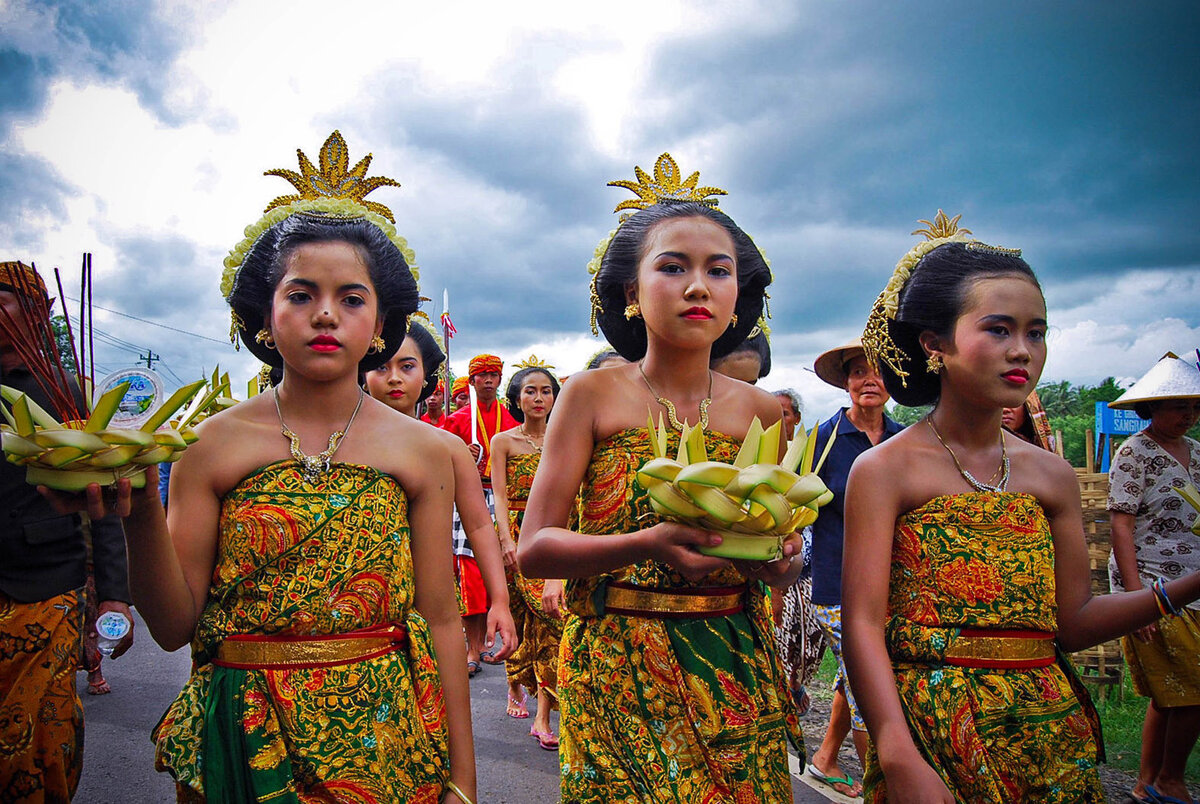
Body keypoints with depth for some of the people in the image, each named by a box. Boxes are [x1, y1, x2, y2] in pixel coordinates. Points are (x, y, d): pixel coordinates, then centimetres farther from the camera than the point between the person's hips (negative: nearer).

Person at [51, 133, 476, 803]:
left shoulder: (422, 450, -4)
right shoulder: (213, 443, -3)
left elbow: (440, 621, -2)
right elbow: (175, 626, -3)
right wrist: (141, 514, -20)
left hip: (380, 745, 0)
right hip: (245, 745, 1)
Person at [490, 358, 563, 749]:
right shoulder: (503, 441, 4)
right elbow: (500, 496, -3)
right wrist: (507, 540, -15)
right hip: (517, 533, -1)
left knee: (552, 609, -13)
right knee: (519, 614, 0)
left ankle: (542, 716, -9)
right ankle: (515, 687, 28)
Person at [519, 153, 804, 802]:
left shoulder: (764, 413, 2)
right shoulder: (592, 395, -5)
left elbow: (785, 565, 11)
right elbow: (532, 548, -10)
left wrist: (779, 558, -13)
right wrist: (647, 545, -26)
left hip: (735, 670, 3)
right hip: (616, 669, -2)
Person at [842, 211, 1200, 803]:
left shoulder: (1052, 476, 4)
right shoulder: (883, 470, -10)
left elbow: (1071, 621, 6)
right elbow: (864, 623, -15)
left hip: (1048, 730, 5)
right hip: (932, 728, -4)